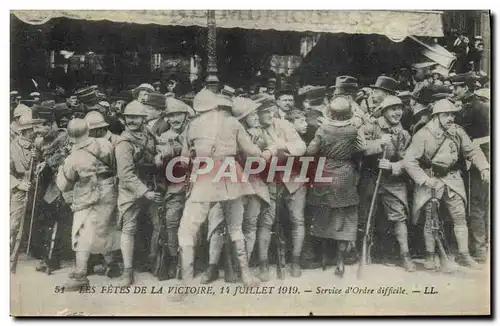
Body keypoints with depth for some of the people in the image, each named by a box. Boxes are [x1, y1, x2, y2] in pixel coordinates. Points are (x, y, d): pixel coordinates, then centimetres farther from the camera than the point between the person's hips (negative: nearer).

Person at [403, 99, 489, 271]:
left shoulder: (458, 132, -2)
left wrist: (484, 167, -8)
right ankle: (430, 256, 17)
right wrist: (426, 181, -20)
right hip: (430, 180, -4)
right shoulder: (423, 135, -16)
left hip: (452, 178, 4)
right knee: (430, 219, 3)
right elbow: (409, 162, -17)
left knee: (460, 215, 0)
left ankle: (463, 254, 11)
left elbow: (472, 151, 8)